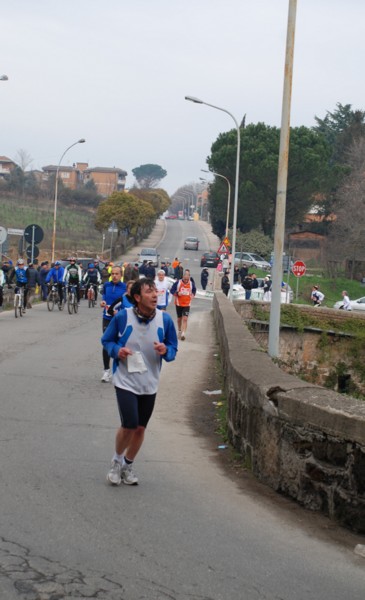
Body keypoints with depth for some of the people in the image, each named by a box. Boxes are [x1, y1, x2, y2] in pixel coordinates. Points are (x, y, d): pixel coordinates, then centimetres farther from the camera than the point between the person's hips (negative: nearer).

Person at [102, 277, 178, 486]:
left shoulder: (165, 319, -9)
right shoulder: (123, 317, -14)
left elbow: (173, 348, 2)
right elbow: (106, 340, 1)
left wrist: (165, 351, -20)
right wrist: (116, 350, -19)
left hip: (149, 384, 3)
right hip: (125, 381, -3)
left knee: (140, 428, 11)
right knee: (129, 425, -14)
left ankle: (128, 465, 36)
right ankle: (117, 461, 16)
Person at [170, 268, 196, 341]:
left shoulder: (191, 283, -5)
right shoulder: (178, 282, -11)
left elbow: (194, 290, 15)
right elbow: (172, 291, -5)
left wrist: (193, 294, -4)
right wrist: (177, 293, -22)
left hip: (187, 304, 0)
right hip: (178, 304, 0)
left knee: (185, 319, -13)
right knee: (179, 318, 15)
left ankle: (183, 333, -18)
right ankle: (179, 331, 37)